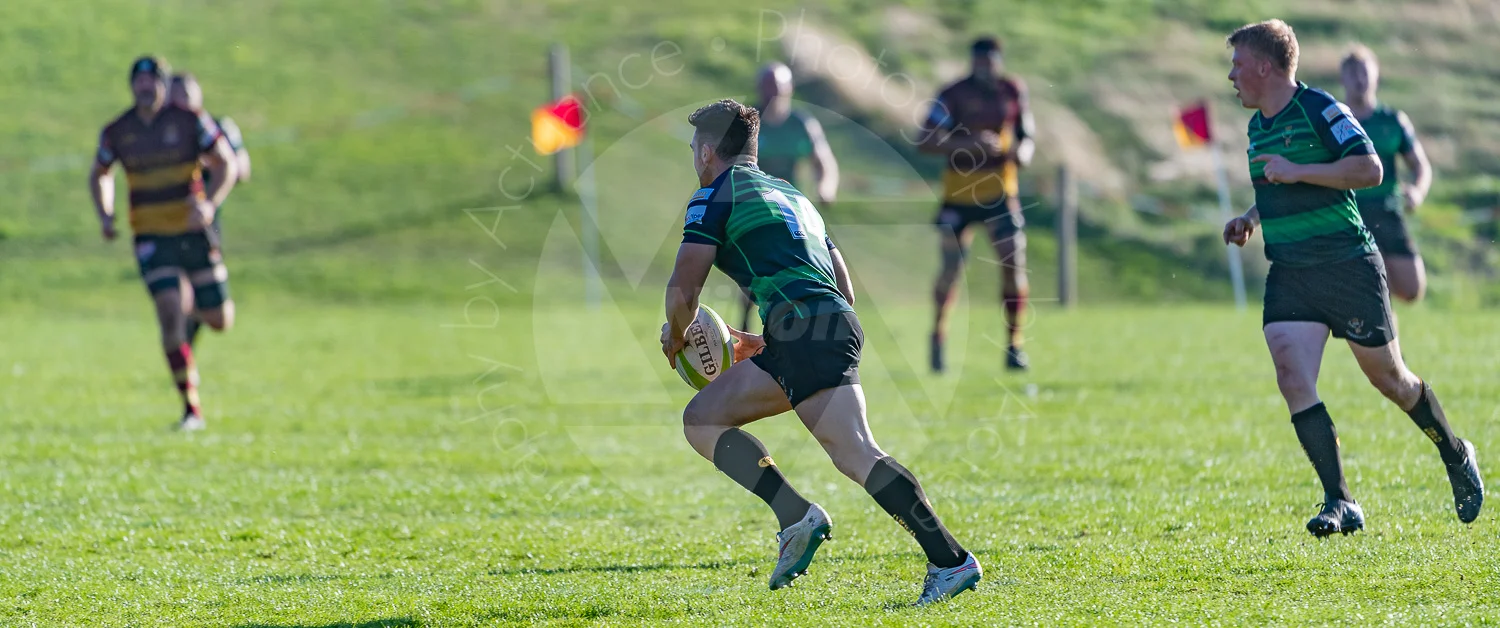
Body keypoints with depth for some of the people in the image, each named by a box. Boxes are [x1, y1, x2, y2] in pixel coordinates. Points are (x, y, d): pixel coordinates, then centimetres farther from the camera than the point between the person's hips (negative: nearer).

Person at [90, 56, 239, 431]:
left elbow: (226, 165, -3)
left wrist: (209, 204, -20)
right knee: (170, 316, -17)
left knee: (219, 321, 3)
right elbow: (99, 175, 19)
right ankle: (191, 409, -11)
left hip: (194, 232, 0)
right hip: (151, 237, 0)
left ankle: (203, 305, 44)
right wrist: (105, 216, 2)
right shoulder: (117, 132, 1)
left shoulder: (190, 122, -5)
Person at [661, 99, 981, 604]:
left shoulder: (715, 195, 6)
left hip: (805, 326, -9)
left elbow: (683, 288, -1)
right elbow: (844, 293, 31)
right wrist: (769, 342, 36)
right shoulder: (792, 194, 31)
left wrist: (674, 336, 21)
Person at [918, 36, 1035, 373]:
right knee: (951, 268, -7)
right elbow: (926, 141, -18)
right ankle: (938, 337, 15)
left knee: (1014, 262, -10)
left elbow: (1026, 134, 13)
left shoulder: (1013, 91, 2)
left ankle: (1014, 344, 4)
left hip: (1000, 191, 2)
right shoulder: (953, 95, -10)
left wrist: (1024, 152, -10)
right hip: (958, 192, -2)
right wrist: (969, 144, -30)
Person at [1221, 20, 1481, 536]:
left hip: (1348, 266, -6)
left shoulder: (1320, 109, -11)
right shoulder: (1258, 126, 14)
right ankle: (1340, 503, -14)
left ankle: (1457, 457, 33)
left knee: (1388, 378, 6)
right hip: (1288, 275, 6)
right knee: (1292, 378, -14)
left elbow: (1369, 169, -21)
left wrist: (1296, 171, -23)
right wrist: (1251, 219, 14)